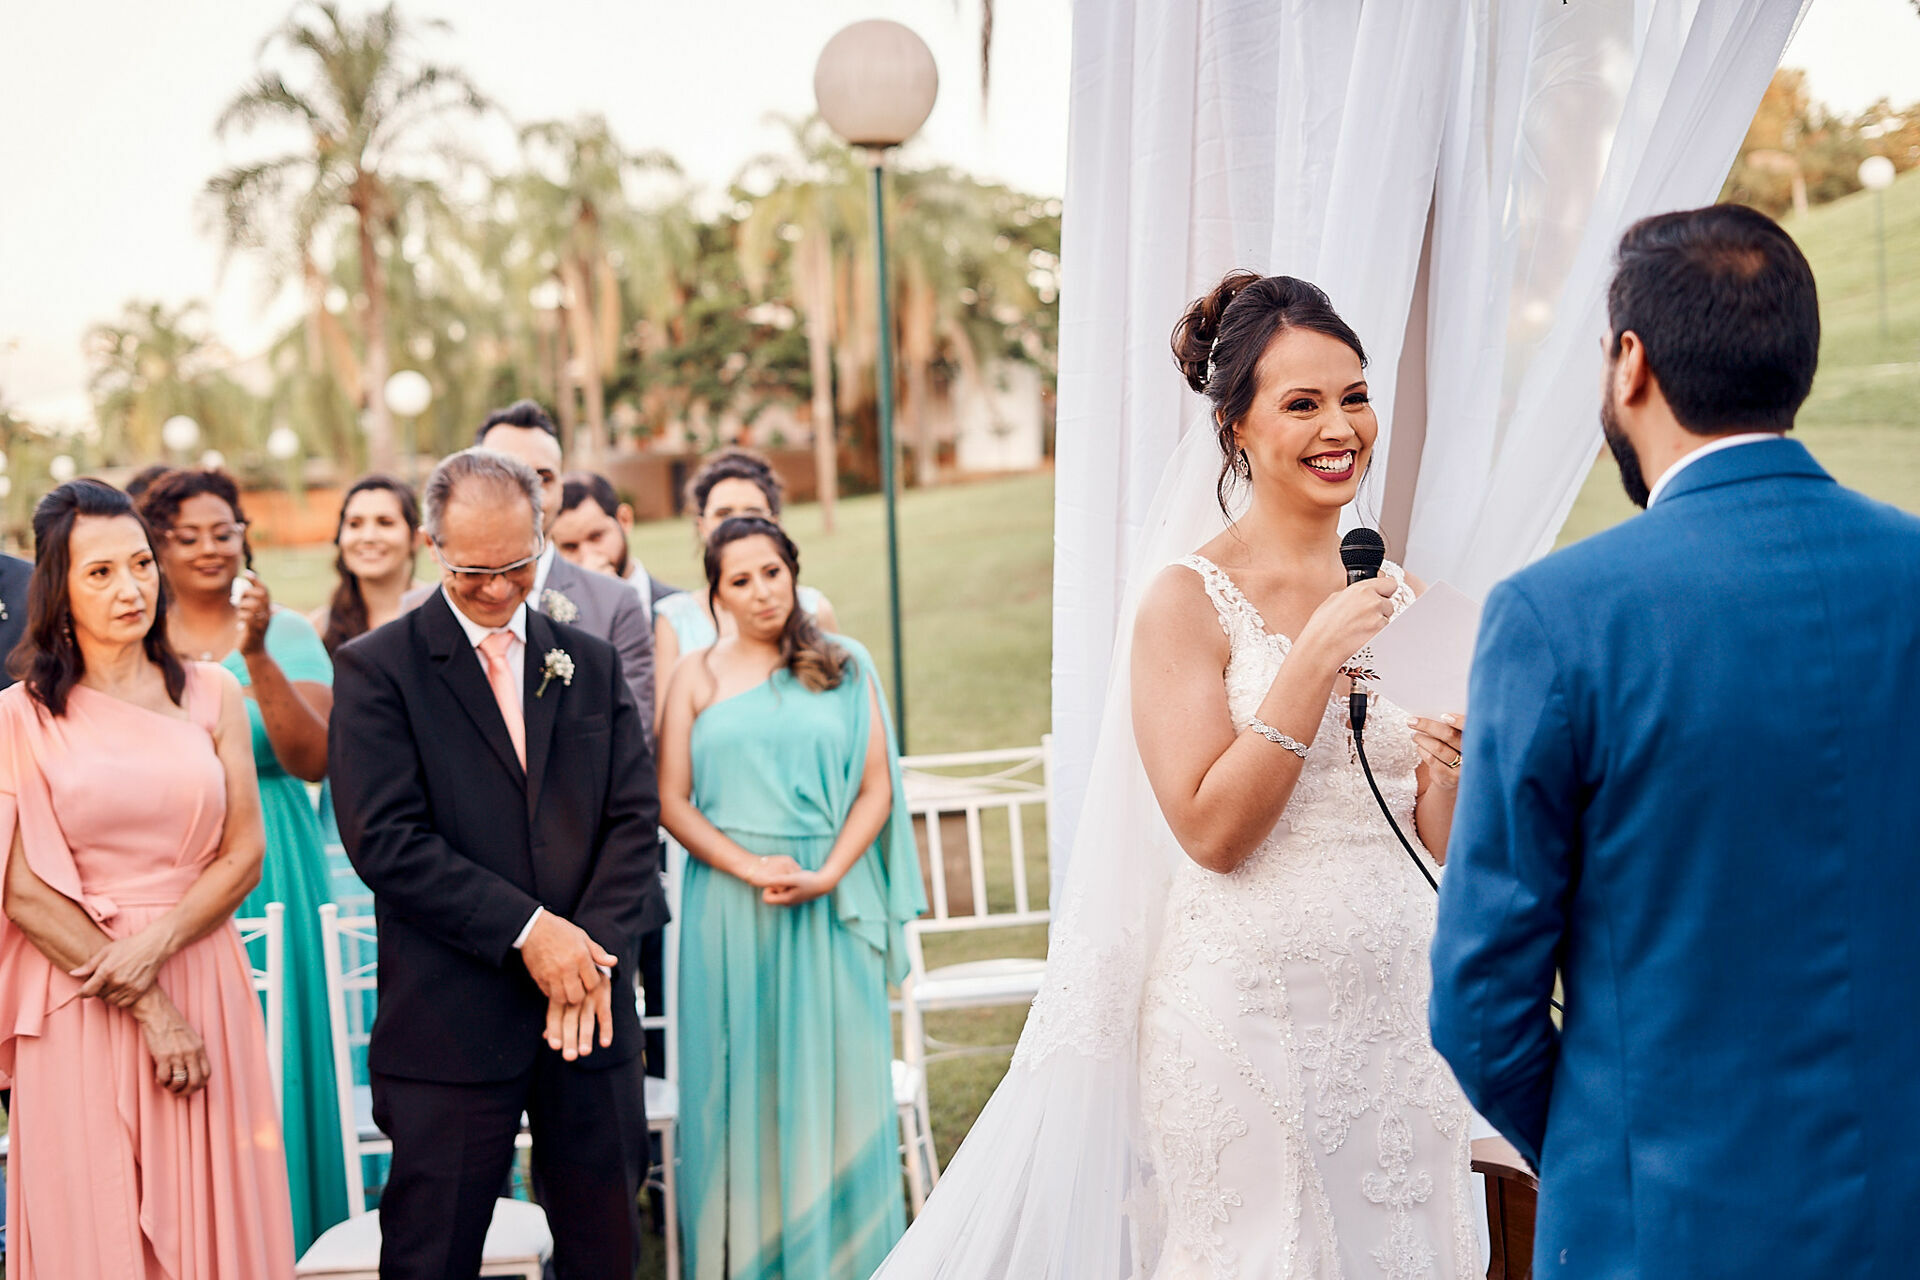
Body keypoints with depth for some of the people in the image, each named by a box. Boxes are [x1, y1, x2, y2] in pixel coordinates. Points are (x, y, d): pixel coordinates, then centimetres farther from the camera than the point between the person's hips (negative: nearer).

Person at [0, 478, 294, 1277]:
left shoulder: (210, 695, 7)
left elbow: (244, 854, 4)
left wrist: (155, 943, -12)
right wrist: (145, 1004, -9)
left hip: (205, 990, 2)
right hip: (79, 1007, -2)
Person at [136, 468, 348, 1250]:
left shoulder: (287, 634, 0)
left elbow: (314, 761, -13)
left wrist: (257, 657, -20)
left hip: (271, 870, -1)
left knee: (277, 1055, 4)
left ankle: (294, 1237, 17)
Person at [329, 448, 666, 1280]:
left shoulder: (590, 665, 11)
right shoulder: (377, 670, -2)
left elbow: (635, 816, 5)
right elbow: (385, 840, -12)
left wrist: (591, 947, -11)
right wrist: (528, 929, -16)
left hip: (589, 1005, 4)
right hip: (450, 1021, -4)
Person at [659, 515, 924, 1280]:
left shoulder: (843, 669, 7)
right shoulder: (697, 678, 7)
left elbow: (876, 788, 3)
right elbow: (672, 800, 1)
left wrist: (827, 875, -11)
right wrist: (750, 867, -12)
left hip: (831, 903, 0)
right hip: (729, 901, 0)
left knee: (833, 1071, 4)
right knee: (742, 1076, 4)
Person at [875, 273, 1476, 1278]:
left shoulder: (1396, 594, 9)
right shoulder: (1191, 598, -7)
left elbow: (1437, 841, 12)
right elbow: (1211, 831, -15)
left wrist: (1447, 760, -9)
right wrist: (1315, 659, -18)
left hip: (1390, 1013, 5)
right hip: (1246, 1016, -5)